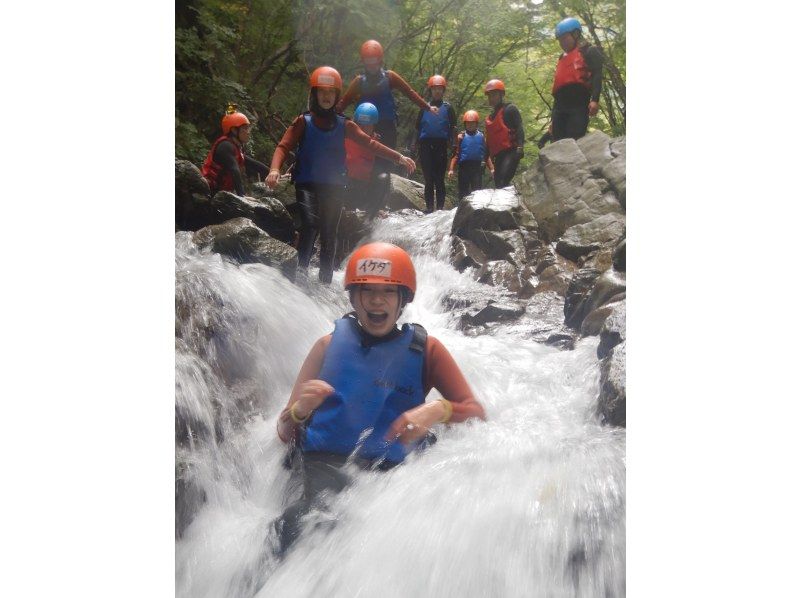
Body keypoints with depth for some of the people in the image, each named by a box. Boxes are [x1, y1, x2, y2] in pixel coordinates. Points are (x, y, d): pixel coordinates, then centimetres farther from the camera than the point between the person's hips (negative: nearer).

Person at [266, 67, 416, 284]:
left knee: (329, 235, 2)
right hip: (307, 184, -2)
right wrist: (274, 169, -25)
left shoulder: (344, 125, 11)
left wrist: (398, 157, -3)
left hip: (334, 187, 2)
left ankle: (325, 280, 12)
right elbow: (284, 146, -6)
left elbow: (369, 143, 6)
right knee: (310, 225, -23)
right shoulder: (303, 122, 4)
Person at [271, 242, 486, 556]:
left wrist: (438, 410, -16)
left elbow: (477, 414, 5)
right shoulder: (330, 345, 12)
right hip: (322, 463, 0)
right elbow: (285, 433, 9)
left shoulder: (425, 350, 10)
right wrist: (300, 410, -15)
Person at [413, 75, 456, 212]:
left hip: (441, 146, -1)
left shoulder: (447, 108, 9)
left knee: (439, 179, -2)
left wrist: (449, 141, -4)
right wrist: (418, 144, 7)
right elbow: (418, 127, 15)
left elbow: (452, 127, 9)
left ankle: (440, 207, -1)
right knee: (428, 179, 1)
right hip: (426, 145, 1)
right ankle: (429, 206, 4)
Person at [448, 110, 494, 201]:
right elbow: (456, 154, 0)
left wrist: (491, 168, 3)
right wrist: (451, 169, -8)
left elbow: (486, 154, 10)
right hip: (464, 167, -1)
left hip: (477, 167, 1)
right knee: (463, 191, 5)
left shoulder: (481, 136, 9)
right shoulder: (461, 136, 3)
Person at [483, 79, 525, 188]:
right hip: (498, 155, 8)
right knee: (498, 184, 5)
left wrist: (519, 147, -22)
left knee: (503, 182, -26)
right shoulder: (490, 117, 24)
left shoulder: (509, 109, 1)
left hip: (510, 152, -8)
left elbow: (519, 129, -10)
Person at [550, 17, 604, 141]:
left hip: (579, 106, -7)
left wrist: (595, 99, -21)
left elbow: (597, 75, -6)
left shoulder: (589, 52, 9)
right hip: (560, 109, 7)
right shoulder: (562, 60, 30)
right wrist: (553, 118, 22)